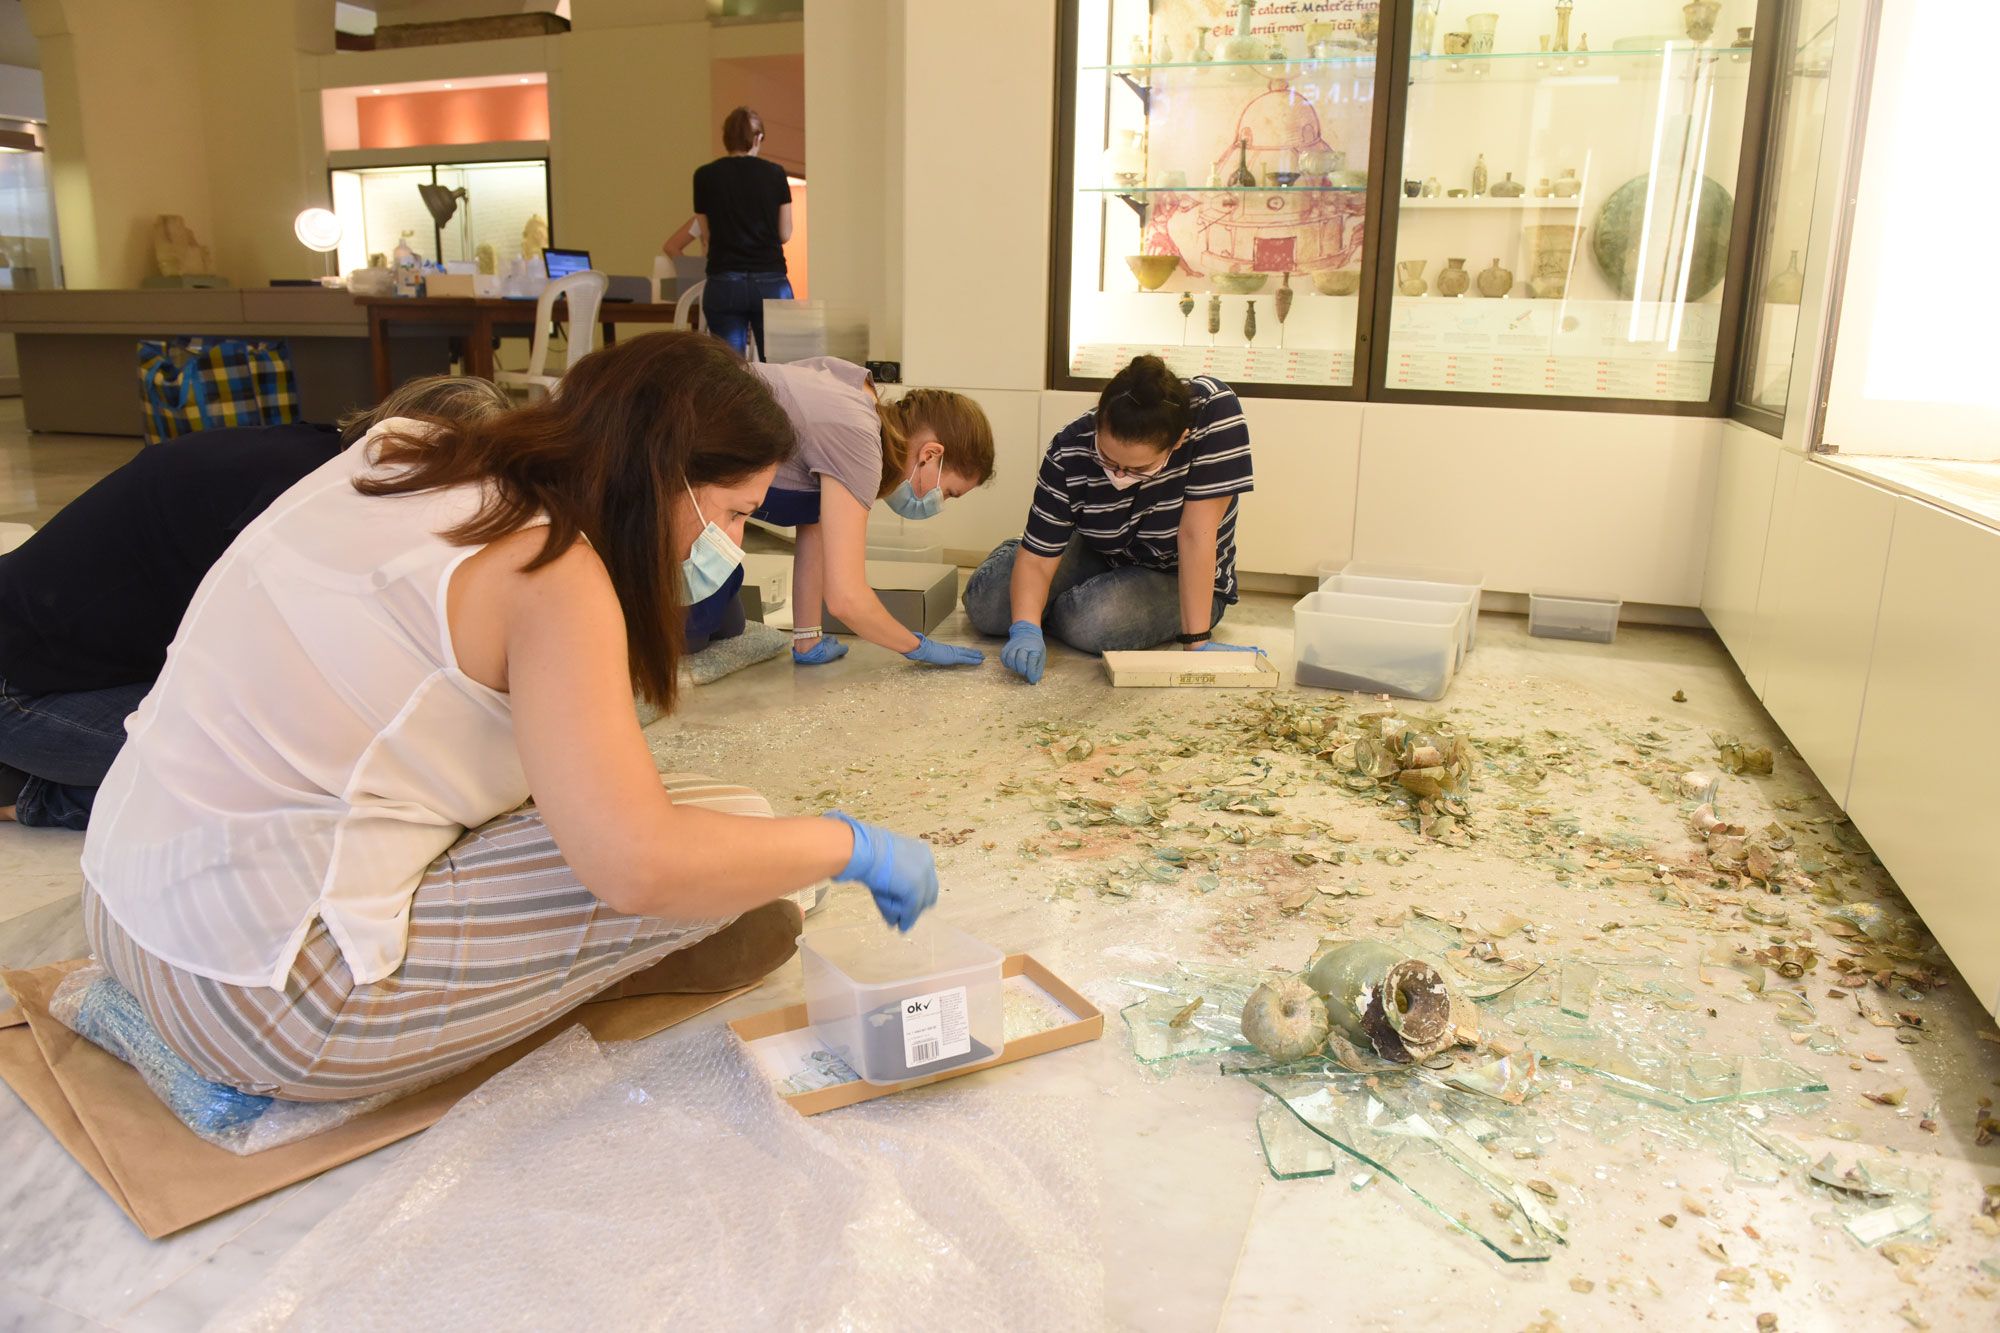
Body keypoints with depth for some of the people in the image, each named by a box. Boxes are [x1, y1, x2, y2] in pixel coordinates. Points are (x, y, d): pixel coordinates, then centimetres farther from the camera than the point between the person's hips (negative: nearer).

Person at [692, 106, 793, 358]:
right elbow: (785, 234, 5)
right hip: (771, 282, 0)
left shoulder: (705, 176, 3)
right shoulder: (775, 174, 1)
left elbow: (707, 235, 7)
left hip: (724, 283, 1)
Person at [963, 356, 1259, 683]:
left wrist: (1197, 642, -32)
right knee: (984, 604, -16)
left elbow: (1196, 534, -33)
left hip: (1181, 581, -2)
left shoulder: (1215, 409, -33)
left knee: (1090, 622, -32)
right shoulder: (1070, 450, -26)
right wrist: (1026, 630, -39)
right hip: (1098, 556, 3)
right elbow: (1038, 557, -22)